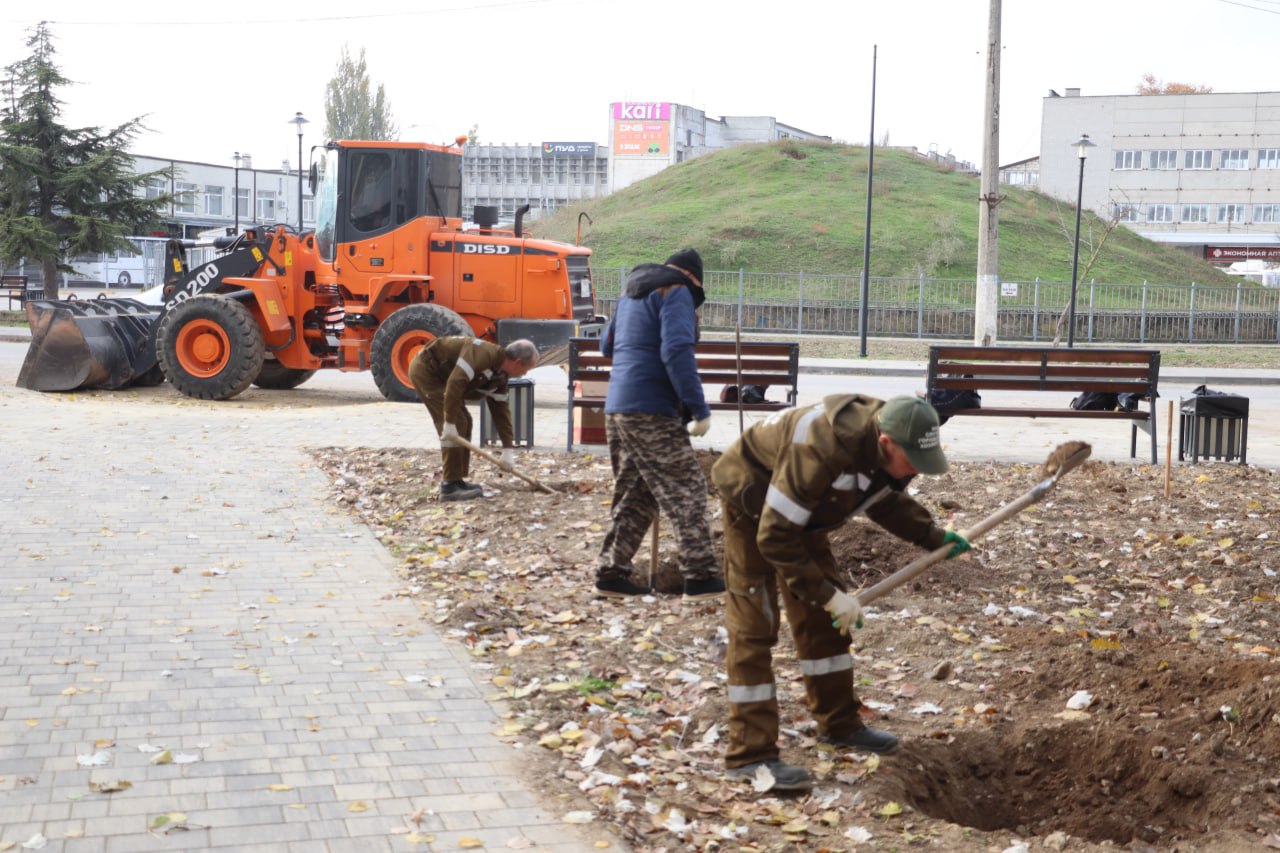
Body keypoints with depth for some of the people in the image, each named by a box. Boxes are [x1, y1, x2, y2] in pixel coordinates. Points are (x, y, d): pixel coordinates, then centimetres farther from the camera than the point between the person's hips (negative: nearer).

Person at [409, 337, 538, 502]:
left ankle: (458, 480, 16)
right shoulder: (484, 354, -27)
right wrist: (450, 423, -32)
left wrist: (508, 449, 5)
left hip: (438, 375, 10)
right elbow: (455, 383, -34)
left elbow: (501, 411, 9)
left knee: (463, 422, 10)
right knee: (457, 423, -14)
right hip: (425, 370, -10)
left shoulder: (499, 376, 4)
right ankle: (450, 486, -12)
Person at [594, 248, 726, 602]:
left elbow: (607, 345, 34)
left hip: (616, 409, 9)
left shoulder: (631, 292, 22)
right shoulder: (677, 294, -5)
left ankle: (611, 572, 16)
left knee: (634, 494, 16)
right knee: (687, 489, -5)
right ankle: (701, 576, -9)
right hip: (651, 412, -8)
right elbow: (677, 352, -19)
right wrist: (699, 409, -19)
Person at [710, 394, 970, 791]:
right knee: (755, 625, -11)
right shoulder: (822, 451, -41)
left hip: (801, 508, 8)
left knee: (822, 618, 11)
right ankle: (750, 754, -8)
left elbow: (886, 499, 8)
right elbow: (774, 536, -35)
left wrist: (932, 536, -7)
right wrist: (827, 595, -30)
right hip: (752, 504, -8)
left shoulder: (890, 449, -15)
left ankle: (840, 724, 25)